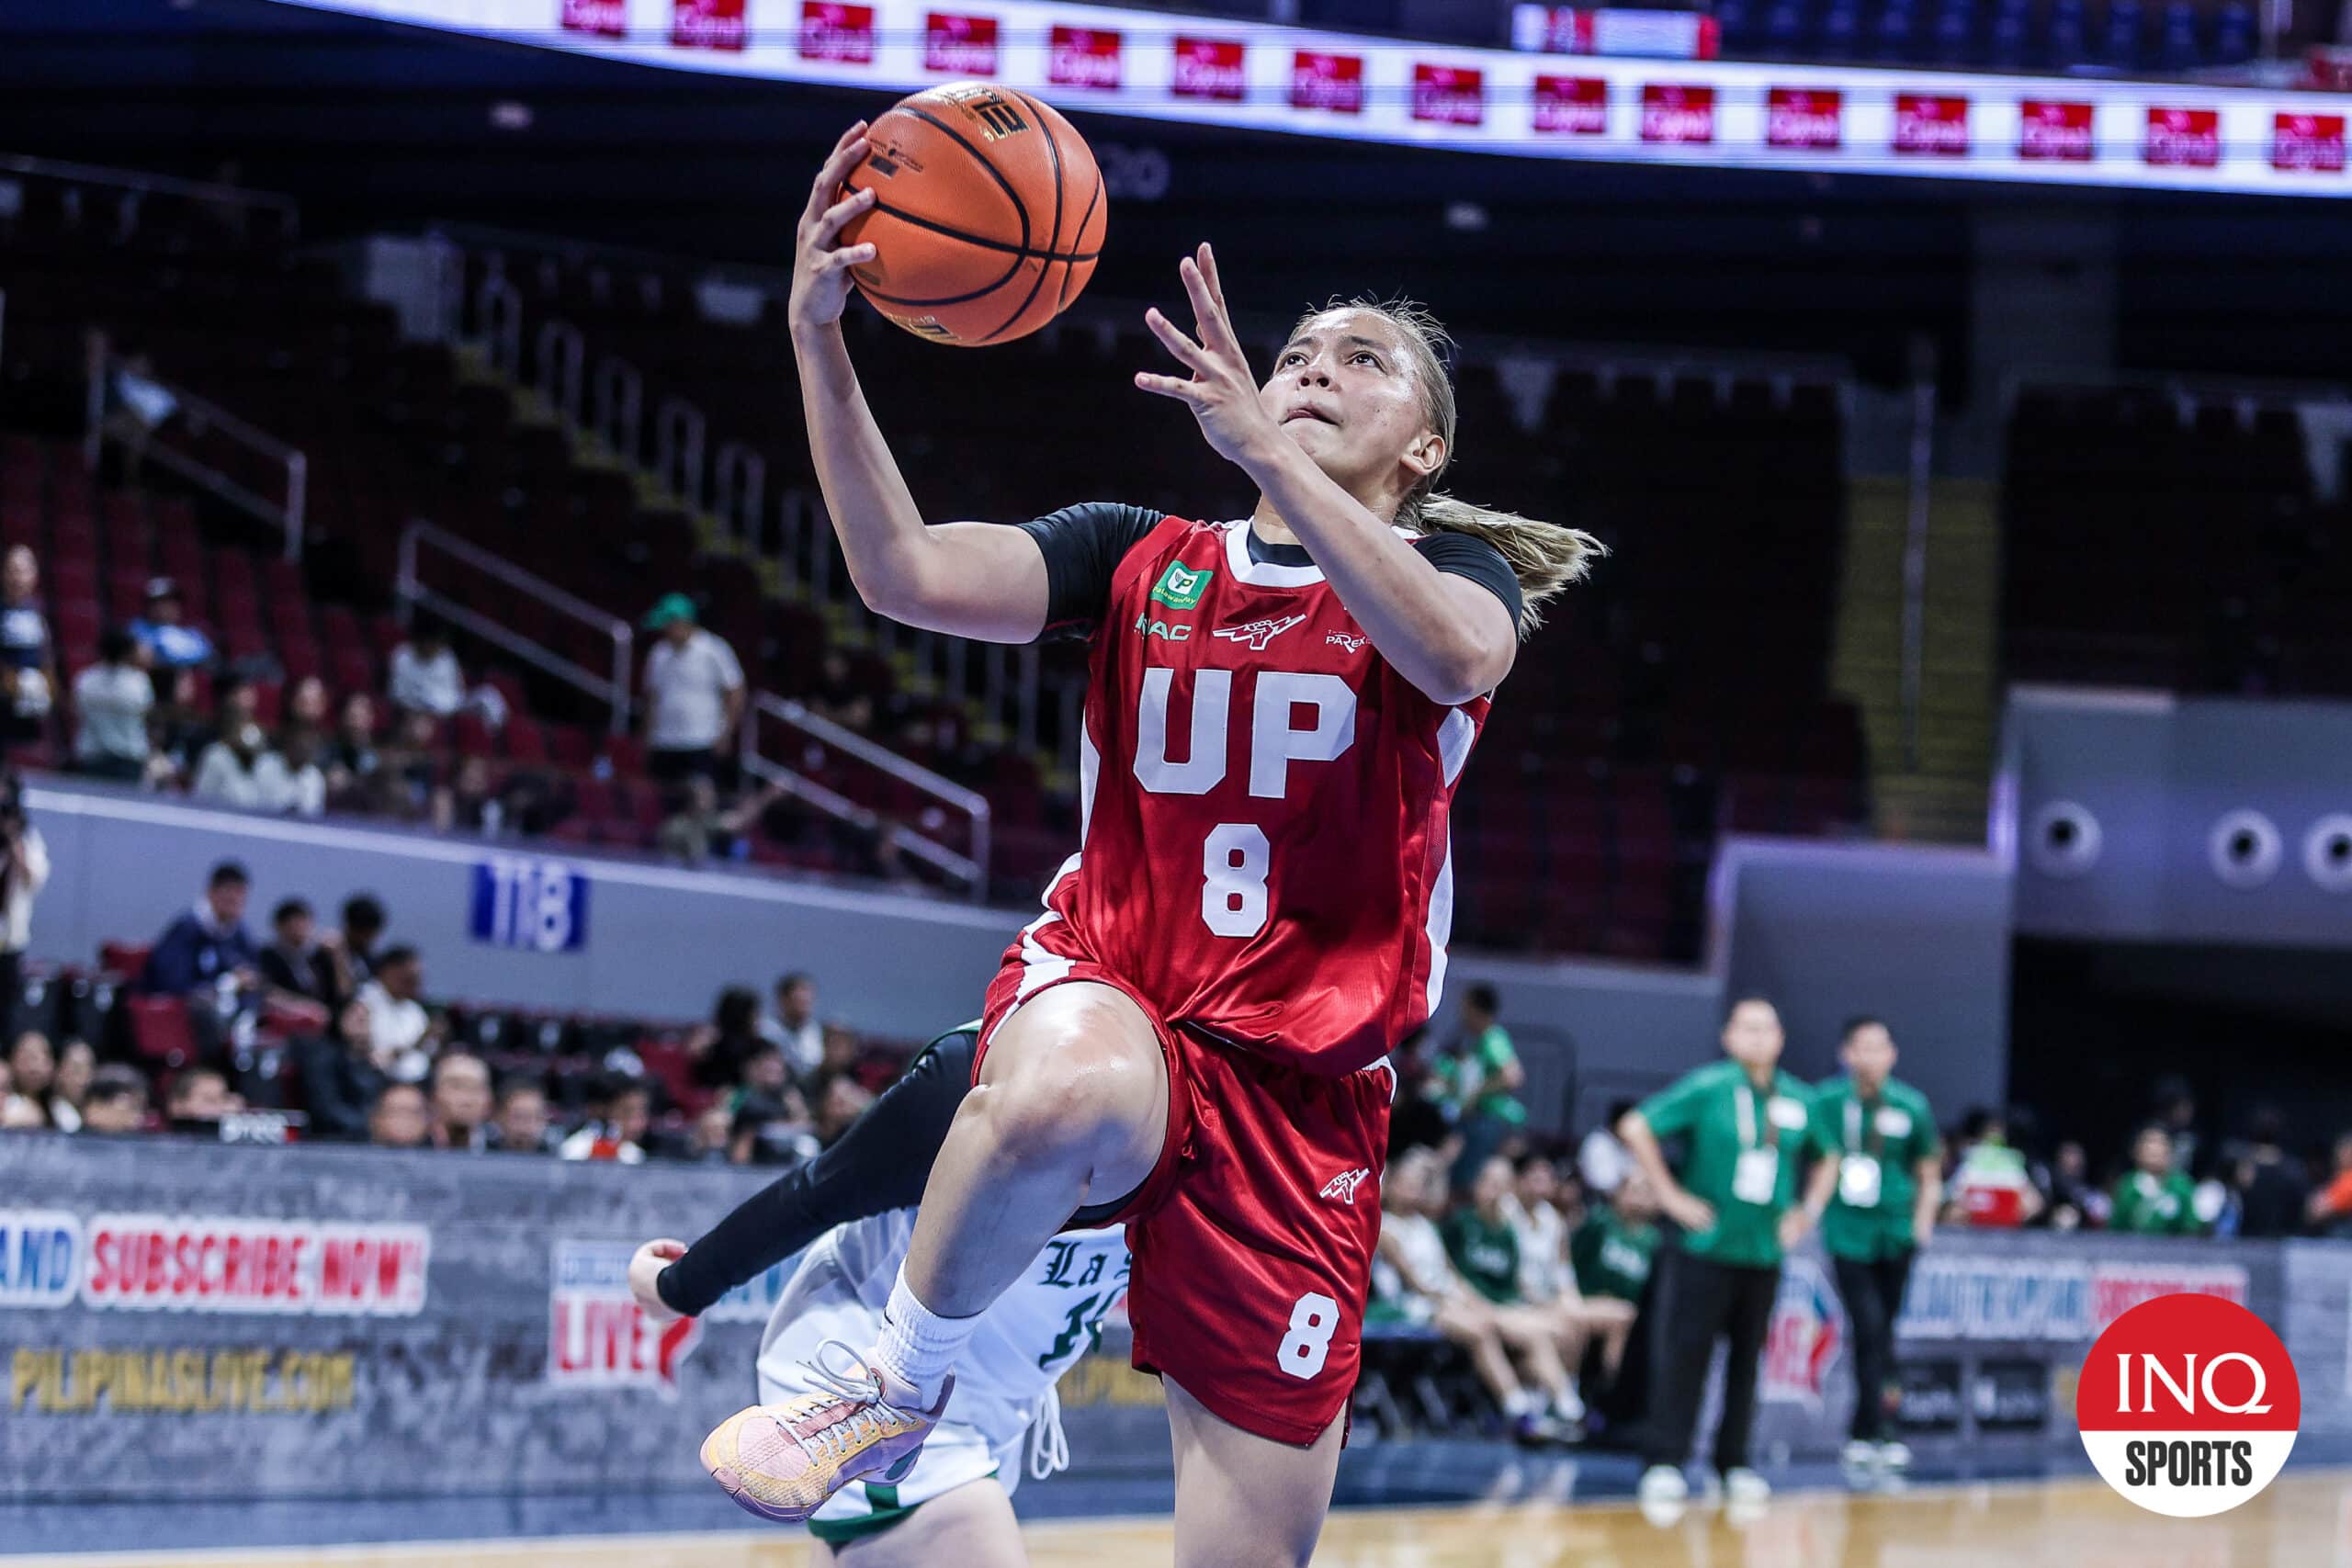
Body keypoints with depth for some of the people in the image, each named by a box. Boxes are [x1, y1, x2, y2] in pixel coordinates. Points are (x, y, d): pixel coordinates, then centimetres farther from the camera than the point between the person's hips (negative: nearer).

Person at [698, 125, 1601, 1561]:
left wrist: (1266, 448, -31)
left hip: (1306, 1093, 1)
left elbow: (1459, 655, -22)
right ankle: (905, 1383, -16)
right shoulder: (1143, 559, 10)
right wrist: (819, 343, -20)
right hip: (1105, 1003, 0)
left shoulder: (1454, 574, 5)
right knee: (1075, 1095, -41)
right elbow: (903, 573, -6)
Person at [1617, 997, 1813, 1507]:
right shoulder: (1707, 1087, -7)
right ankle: (1664, 1462, -2)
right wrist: (1670, 1195, -11)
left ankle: (1734, 1465, 16)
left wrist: (1800, 1215, 12)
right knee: (1684, 1352, -5)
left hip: (1764, 1251, 4)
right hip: (1706, 1246, -4)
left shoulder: (1799, 1100, 7)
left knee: (1746, 1359, 8)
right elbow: (1636, 1126, -10)